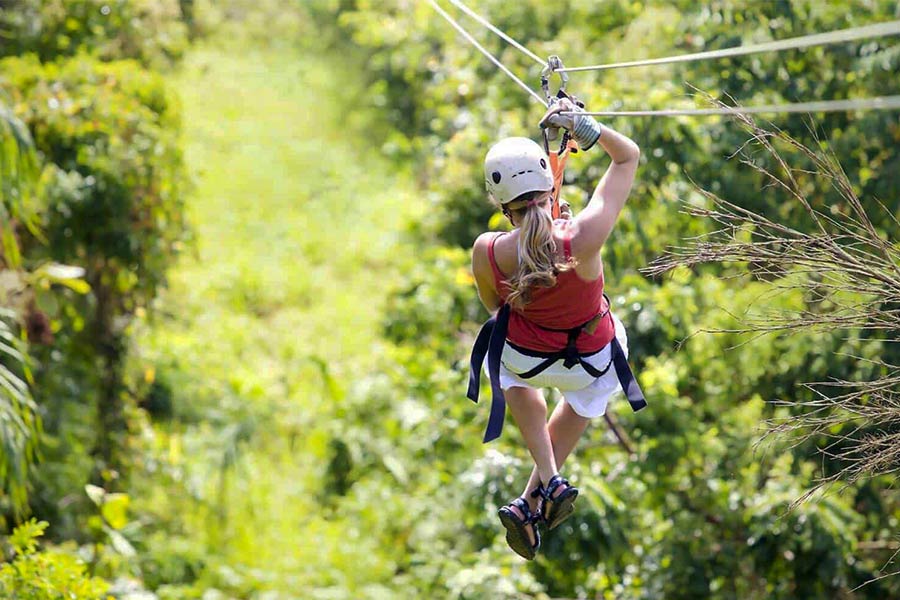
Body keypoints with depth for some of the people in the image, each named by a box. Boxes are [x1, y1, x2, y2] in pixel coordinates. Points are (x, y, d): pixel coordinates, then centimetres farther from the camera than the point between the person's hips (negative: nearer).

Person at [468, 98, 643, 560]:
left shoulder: (486, 253, -31)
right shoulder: (584, 237, -36)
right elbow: (628, 156, -22)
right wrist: (585, 127, -30)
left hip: (525, 358, 0)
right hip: (594, 361, 0)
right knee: (584, 399, 39)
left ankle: (549, 479, 29)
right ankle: (533, 500, 37)